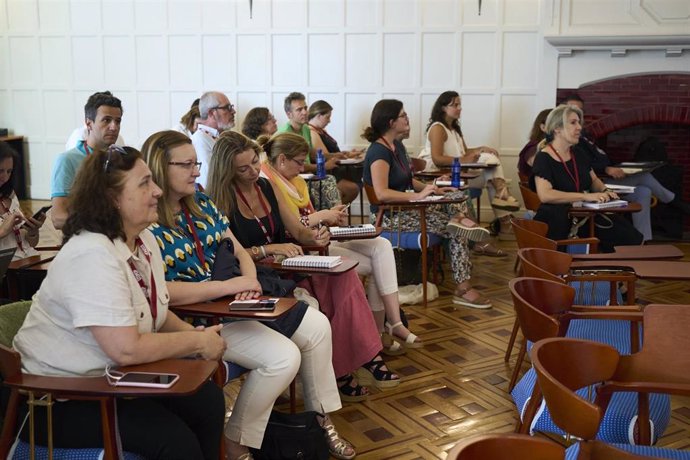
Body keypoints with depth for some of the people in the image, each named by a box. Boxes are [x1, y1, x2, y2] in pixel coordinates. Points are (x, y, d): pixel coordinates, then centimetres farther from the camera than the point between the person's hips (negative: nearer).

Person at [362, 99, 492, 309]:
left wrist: (433, 189, 5)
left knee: (458, 196, 5)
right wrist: (418, 195, -26)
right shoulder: (379, 151, -17)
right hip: (390, 215, -10)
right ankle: (462, 288, -9)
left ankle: (460, 220, -22)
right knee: (456, 232, -11)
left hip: (405, 207, 10)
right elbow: (381, 193, -29)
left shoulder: (397, 146, 13)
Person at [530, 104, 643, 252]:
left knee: (634, 239, -14)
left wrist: (605, 191, 6)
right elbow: (545, 195, -22)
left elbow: (594, 180, 30)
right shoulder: (543, 158, -8)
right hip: (560, 221, -6)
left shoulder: (579, 155, 16)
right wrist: (586, 196, -24)